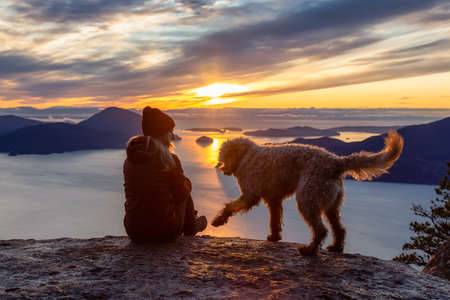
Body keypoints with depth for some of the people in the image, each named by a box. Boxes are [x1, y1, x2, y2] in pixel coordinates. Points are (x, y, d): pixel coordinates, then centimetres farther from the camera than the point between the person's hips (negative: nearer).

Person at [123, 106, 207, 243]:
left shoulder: (129, 160, -1)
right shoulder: (170, 159, -14)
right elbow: (182, 194, -3)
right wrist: (187, 183, 20)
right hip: (164, 231, -4)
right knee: (185, 195, 24)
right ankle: (191, 228, 46)